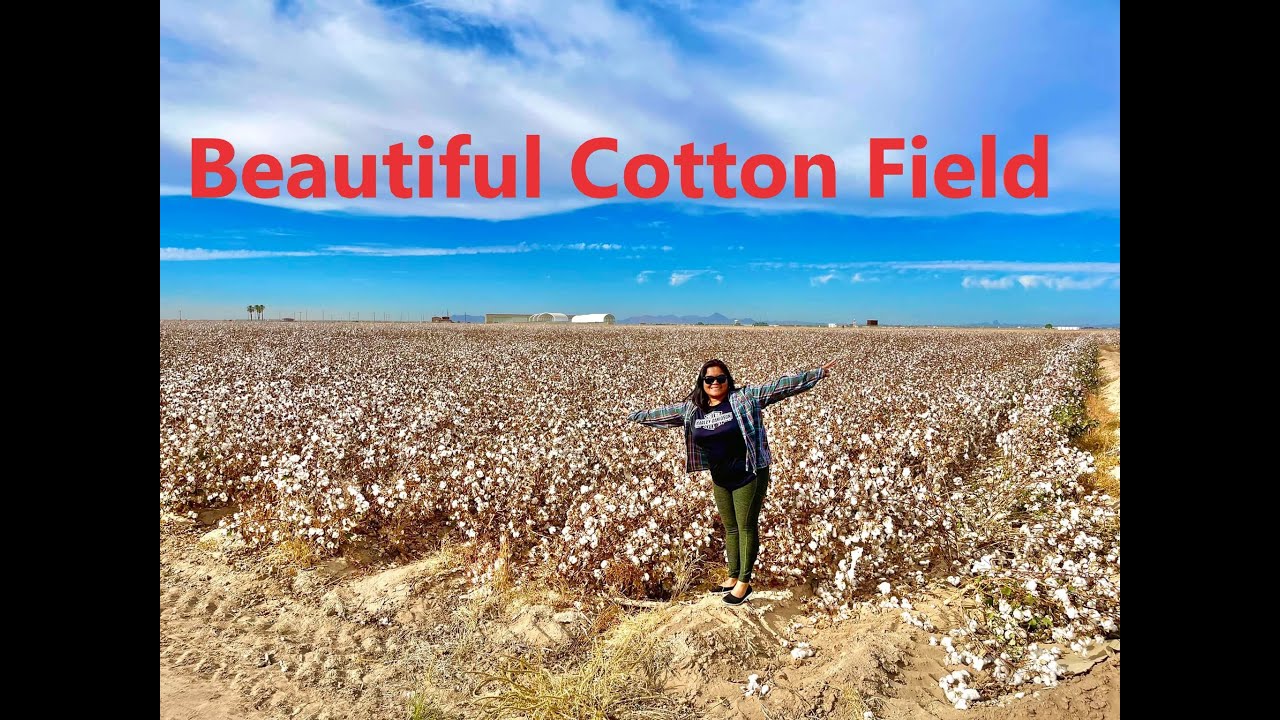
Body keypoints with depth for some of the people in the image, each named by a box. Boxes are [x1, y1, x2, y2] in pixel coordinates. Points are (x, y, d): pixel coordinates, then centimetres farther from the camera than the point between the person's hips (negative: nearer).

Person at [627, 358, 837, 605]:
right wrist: (637, 416, 25)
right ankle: (733, 578, 30)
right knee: (730, 528, 16)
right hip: (720, 480, 5)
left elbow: (778, 386, -14)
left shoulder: (745, 398, -11)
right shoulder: (691, 409, 2)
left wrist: (815, 374, -17)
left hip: (748, 476, -5)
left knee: (746, 527, 5)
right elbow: (664, 413, 16)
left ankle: (744, 582, 16)